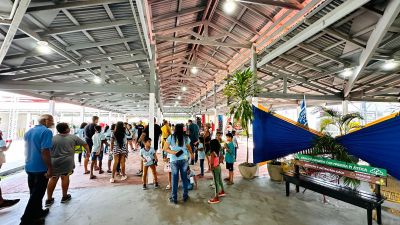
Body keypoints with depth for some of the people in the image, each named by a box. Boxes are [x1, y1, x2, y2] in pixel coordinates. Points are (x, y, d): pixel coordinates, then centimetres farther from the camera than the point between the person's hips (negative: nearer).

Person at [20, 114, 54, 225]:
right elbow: (45, 151, -24)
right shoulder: (46, 131, -19)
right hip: (40, 168, -9)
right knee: (37, 195, 4)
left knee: (34, 193, 20)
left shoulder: (28, 132, 9)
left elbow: (27, 149, 19)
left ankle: (37, 213, 34)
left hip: (29, 167, 9)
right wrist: (50, 168, -18)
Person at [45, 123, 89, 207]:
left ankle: (49, 199, 22)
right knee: (65, 177, 11)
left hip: (54, 162, 2)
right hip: (67, 162, -2)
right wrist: (88, 152, 22)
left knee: (53, 179, 11)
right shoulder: (73, 137, -1)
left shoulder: (52, 138, 1)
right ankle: (65, 197, 23)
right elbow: (85, 144, 6)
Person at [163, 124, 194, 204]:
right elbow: (189, 148, 14)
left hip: (174, 160, -1)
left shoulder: (171, 137, -4)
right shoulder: (186, 138, -1)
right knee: (184, 177, 13)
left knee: (175, 179, 9)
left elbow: (165, 148, -9)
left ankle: (174, 198, 20)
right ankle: (185, 196, 26)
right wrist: (191, 154, 31)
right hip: (184, 159, 1)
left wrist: (173, 152, -11)